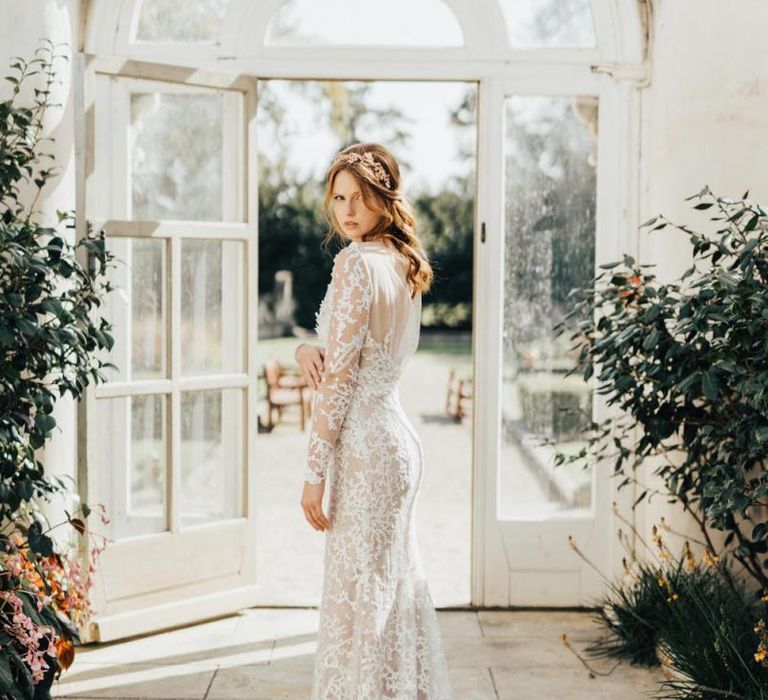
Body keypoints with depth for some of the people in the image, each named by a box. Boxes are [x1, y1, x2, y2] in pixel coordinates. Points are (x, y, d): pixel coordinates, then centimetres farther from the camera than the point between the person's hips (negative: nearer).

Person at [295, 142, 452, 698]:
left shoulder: (357, 261, -15)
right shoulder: (404, 264, 12)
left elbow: (339, 376, -18)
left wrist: (315, 471, -14)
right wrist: (307, 350, -6)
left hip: (364, 445, -9)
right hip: (398, 438, 9)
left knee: (359, 591, 0)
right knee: (395, 584, 17)